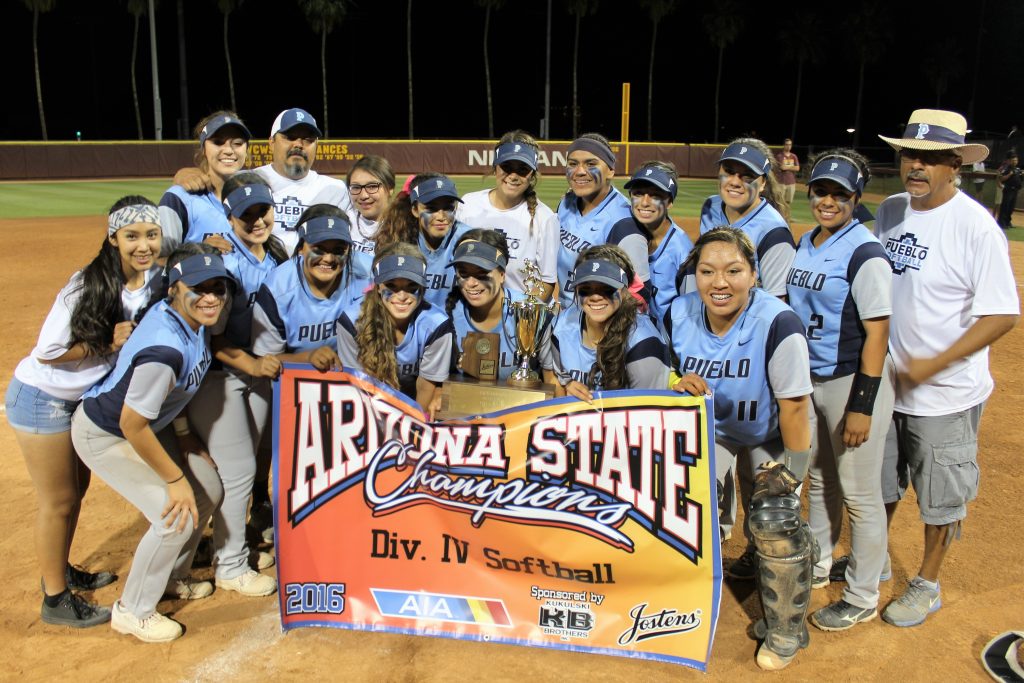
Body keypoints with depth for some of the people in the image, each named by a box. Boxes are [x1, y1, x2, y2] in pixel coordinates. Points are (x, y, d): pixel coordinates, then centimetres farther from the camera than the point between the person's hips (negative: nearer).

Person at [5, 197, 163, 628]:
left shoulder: (157, 279, -10)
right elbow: (46, 351, -24)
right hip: (41, 399, -7)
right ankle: (55, 601, 21)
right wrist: (108, 343, -27)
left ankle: (61, 571, 42)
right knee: (59, 501, 4)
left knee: (76, 491, 21)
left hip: (85, 397, 7)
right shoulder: (89, 286, -28)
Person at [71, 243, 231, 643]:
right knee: (176, 515, -13)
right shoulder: (165, 349, -38)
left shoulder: (194, 318, -12)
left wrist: (184, 433, 10)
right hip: (105, 435, -9)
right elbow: (132, 426, -30)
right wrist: (175, 478, -20)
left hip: (151, 422, 9)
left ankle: (171, 578, 36)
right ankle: (132, 612, 12)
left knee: (208, 492, 11)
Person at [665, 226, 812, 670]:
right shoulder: (678, 316, -18)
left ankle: (785, 633, 12)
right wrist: (681, 386, -23)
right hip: (710, 428, 4)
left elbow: (794, 406, -25)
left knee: (774, 523, -11)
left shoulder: (778, 325, -34)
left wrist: (793, 472, -18)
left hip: (769, 437, -4)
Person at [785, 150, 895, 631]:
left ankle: (862, 599, 20)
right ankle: (816, 568, 38)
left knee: (858, 493, 4)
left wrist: (862, 406, -21)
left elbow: (877, 333, -19)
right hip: (809, 380, 8)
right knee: (819, 480, 21)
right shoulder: (805, 244, 8)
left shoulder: (865, 254, -16)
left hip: (853, 381, -8)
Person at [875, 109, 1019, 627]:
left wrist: (933, 365, -22)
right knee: (879, 482, 21)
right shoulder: (889, 210, 1)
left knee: (941, 497, 12)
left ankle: (927, 586, 32)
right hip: (887, 379, 6)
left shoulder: (975, 226, -19)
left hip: (946, 392, -6)